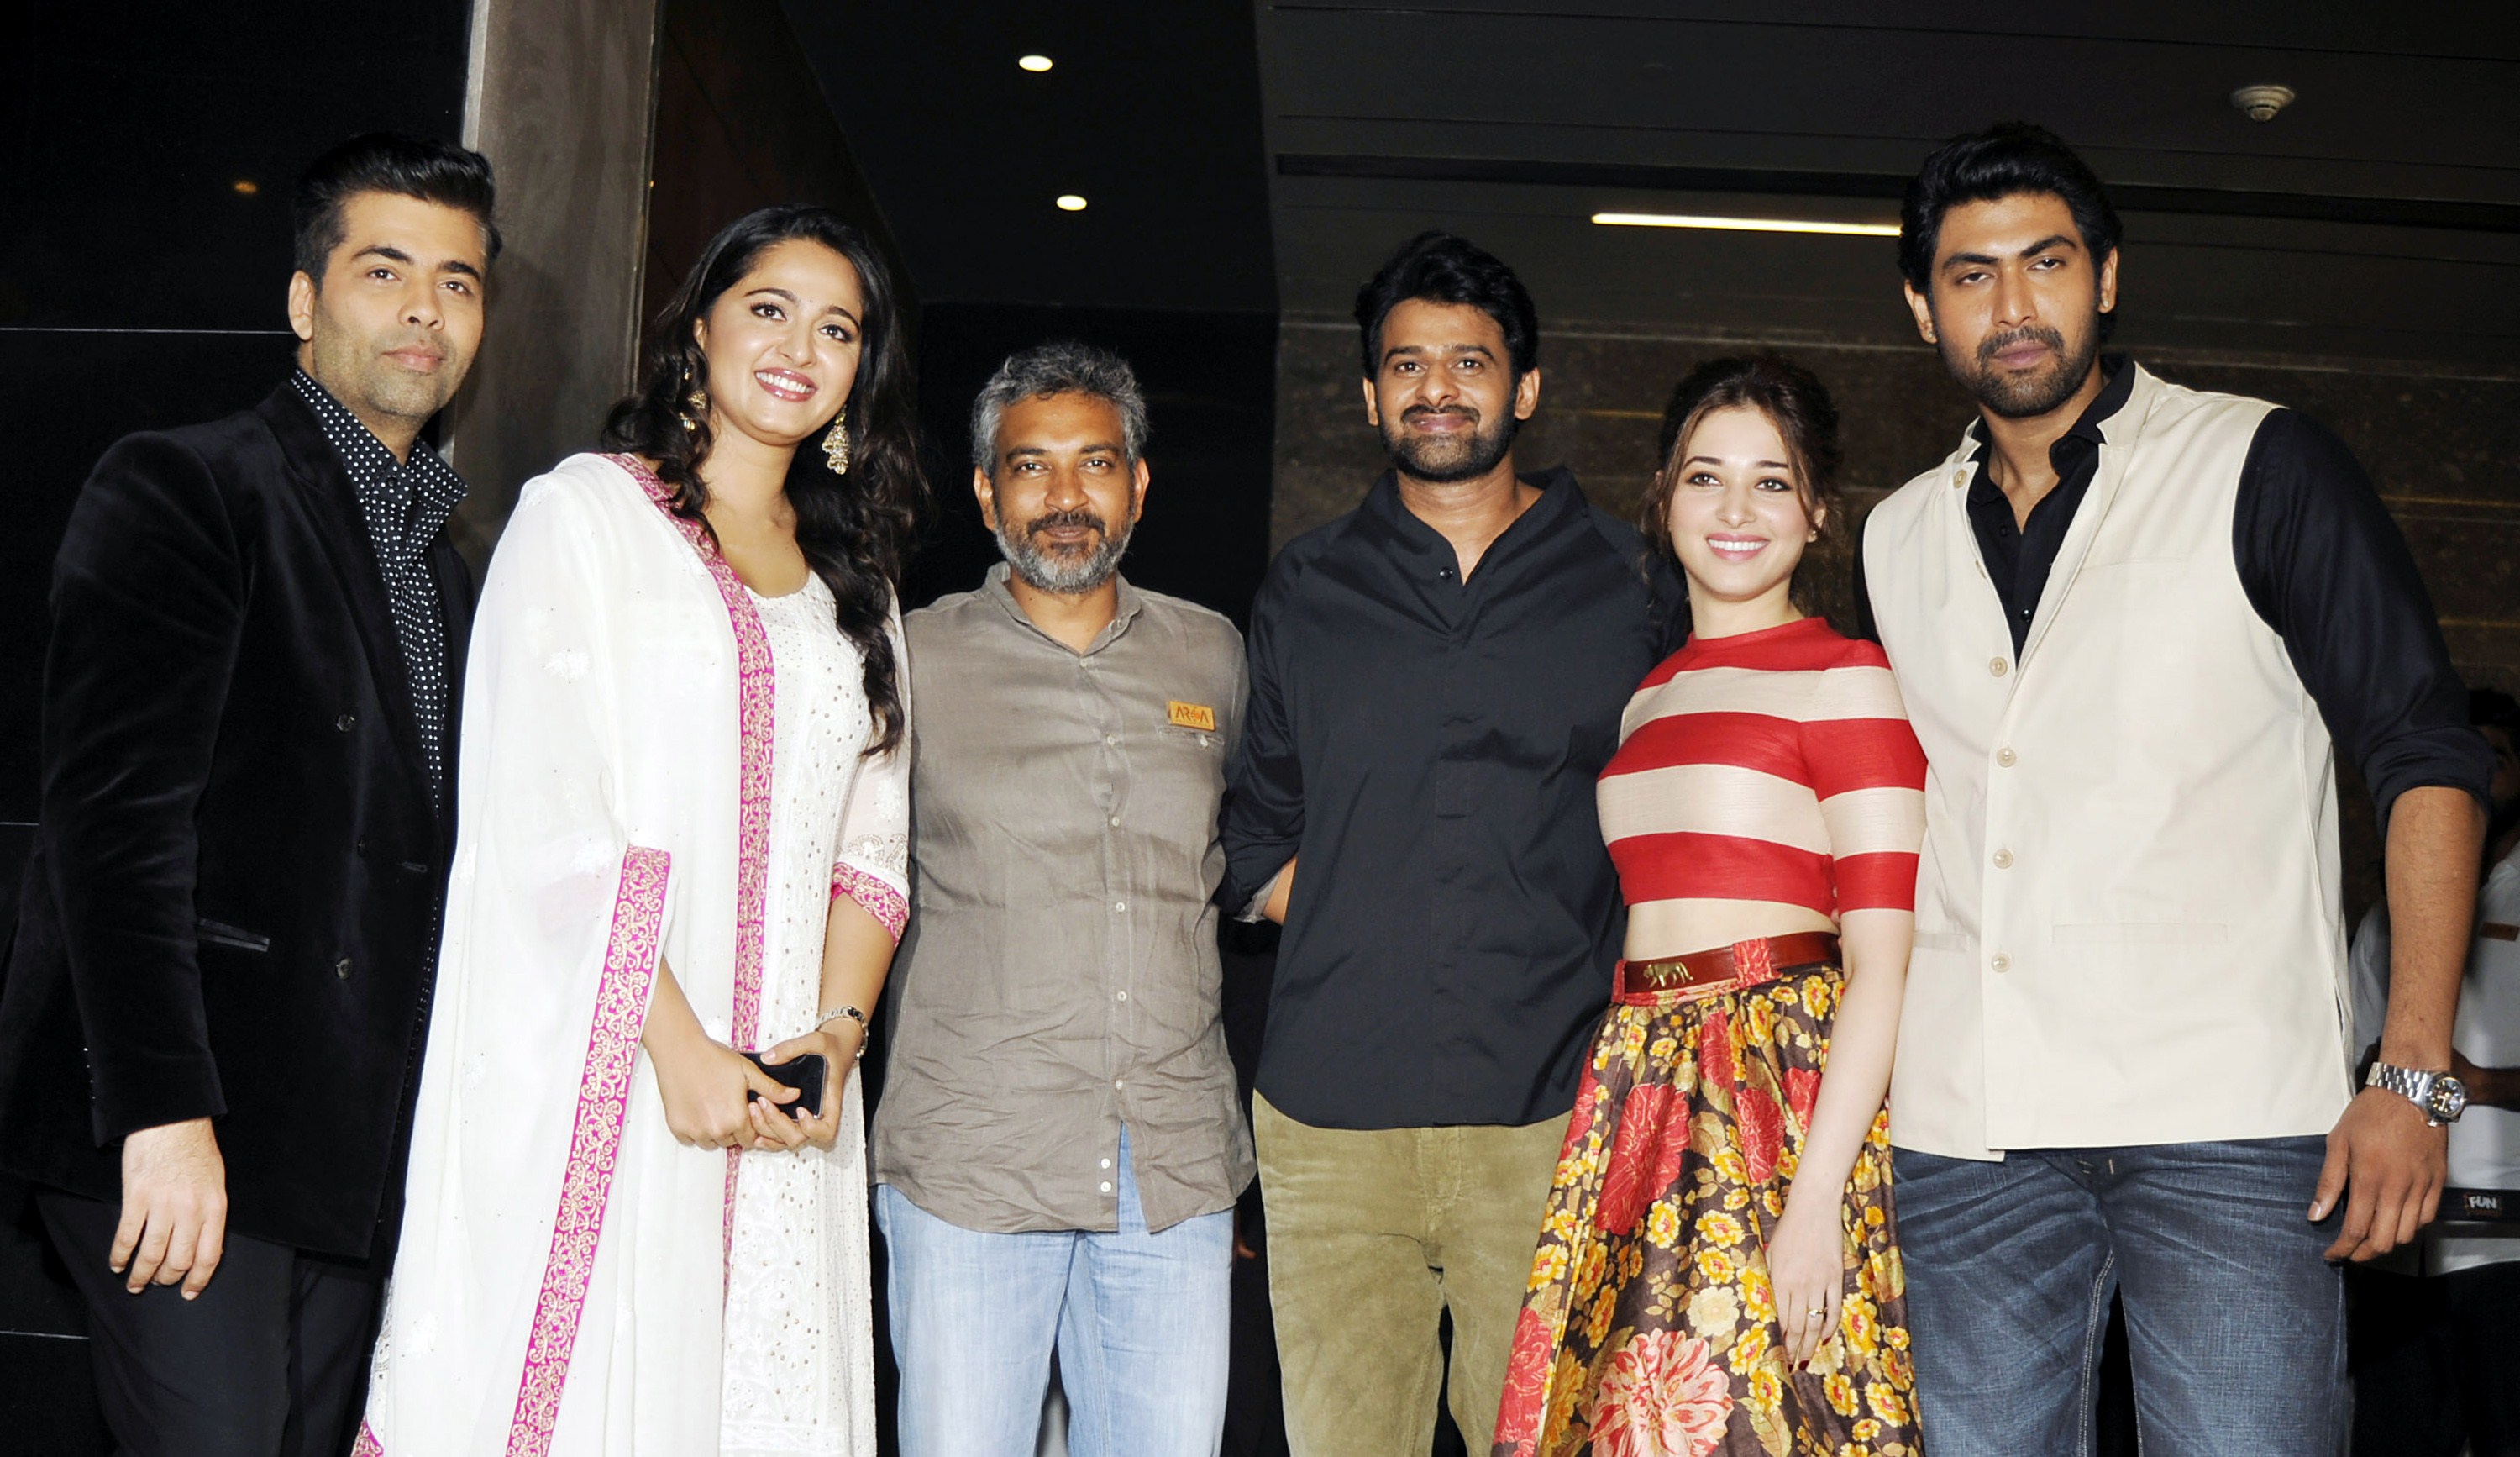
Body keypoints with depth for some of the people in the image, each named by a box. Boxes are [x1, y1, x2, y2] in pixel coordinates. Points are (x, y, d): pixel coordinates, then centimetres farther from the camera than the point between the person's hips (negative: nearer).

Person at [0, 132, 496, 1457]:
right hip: (175, 1124, -6)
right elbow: (114, 812, -14)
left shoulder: (446, 562, 18)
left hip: (355, 1144, 7)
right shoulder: (182, 489, -4)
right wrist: (164, 1112, -21)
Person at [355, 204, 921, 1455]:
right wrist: (677, 1043, -15)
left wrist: (837, 1033, -4)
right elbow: (541, 811, -9)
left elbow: (873, 842, 12)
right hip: (589, 1071, -4)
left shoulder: (854, 579, 18)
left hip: (781, 1094, 5)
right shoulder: (584, 511, 2)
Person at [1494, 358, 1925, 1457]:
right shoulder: (1646, 697, 16)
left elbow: (1881, 963, -10)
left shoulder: (1847, 678, -3)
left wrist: (1817, 1199, -17)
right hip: (1644, 1094, 6)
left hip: (1793, 1084, -5)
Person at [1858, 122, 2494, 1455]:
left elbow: (2425, 754, 0)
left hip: (2227, 1124, -4)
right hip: (1964, 1134, 4)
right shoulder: (1899, 538, 16)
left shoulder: (2258, 468, 3)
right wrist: (1862, 1076, 13)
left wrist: (2415, 1075, -8)